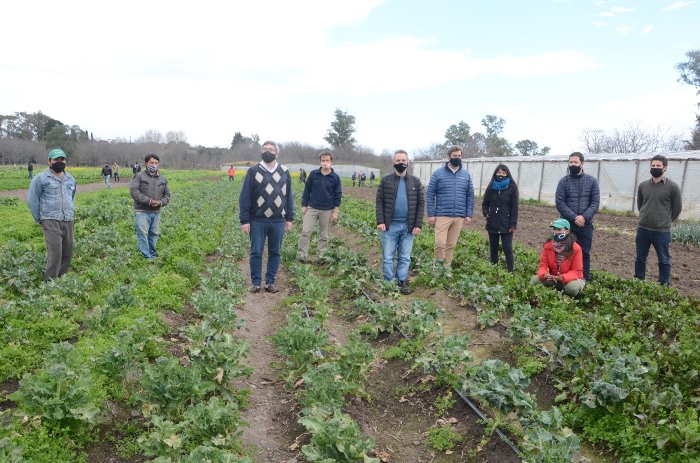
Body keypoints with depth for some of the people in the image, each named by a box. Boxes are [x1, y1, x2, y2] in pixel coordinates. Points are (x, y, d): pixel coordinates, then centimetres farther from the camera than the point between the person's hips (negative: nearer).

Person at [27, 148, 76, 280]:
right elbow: (32, 200, 1)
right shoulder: (41, 178, -3)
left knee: (67, 252, 6)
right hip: (51, 220, -6)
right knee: (55, 253, -14)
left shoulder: (71, 179, 15)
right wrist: (39, 219, 2)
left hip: (68, 221, 6)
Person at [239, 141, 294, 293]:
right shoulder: (253, 171, -1)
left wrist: (289, 218, 6)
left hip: (278, 222, 2)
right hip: (257, 221, -2)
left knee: (275, 252, 8)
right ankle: (256, 282, 15)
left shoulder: (284, 172, 6)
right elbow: (244, 197, -2)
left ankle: (270, 282, 19)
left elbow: (289, 196, 11)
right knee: (256, 252, 3)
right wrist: (244, 220, -8)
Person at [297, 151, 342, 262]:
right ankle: (302, 255, 1)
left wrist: (336, 211, -3)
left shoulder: (335, 177, -1)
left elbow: (338, 195, 2)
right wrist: (304, 206, 2)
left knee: (324, 235, 8)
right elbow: (307, 190, 5)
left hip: (327, 211, 0)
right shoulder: (313, 174, 0)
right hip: (312, 208, 0)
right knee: (305, 232, -6)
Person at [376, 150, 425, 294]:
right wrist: (380, 221, -11)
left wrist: (418, 224, -4)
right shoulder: (385, 180, 1)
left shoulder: (415, 181, 5)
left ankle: (402, 282, 20)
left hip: (408, 226, 1)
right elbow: (379, 202, 0)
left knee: (405, 257, 9)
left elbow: (421, 203, 4)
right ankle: (388, 283, 15)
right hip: (390, 226, -1)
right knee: (388, 257, 4)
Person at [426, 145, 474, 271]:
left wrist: (469, 214, 3)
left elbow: (470, 196, 10)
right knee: (440, 243, -10)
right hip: (442, 216, -3)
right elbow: (430, 194, -2)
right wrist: (431, 214, -8)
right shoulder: (438, 173, -2)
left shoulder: (466, 174, 8)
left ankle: (447, 267, 21)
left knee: (451, 245, 10)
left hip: (459, 217, 3)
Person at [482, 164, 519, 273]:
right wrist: (486, 214, -5)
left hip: (506, 225, -3)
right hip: (493, 224, 4)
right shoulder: (491, 187, 5)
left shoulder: (512, 188, -3)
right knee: (493, 248, 10)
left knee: (507, 249, -8)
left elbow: (514, 207, -5)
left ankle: (511, 272, -4)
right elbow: (485, 203, 14)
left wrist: (513, 224, -10)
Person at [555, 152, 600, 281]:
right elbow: (559, 202, -8)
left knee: (584, 253, 7)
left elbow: (595, 202, -1)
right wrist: (574, 217, -17)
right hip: (567, 224, -1)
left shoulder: (591, 181, 4)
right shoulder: (563, 181, 0)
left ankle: (585, 281, 16)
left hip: (586, 225, 1)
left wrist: (584, 217, -16)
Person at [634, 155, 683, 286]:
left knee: (664, 261, 8)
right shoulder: (643, 185, 2)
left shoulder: (672, 187, -8)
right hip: (642, 230, 4)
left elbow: (677, 208, 2)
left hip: (662, 232, -3)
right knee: (640, 259, 13)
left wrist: (665, 222, 10)